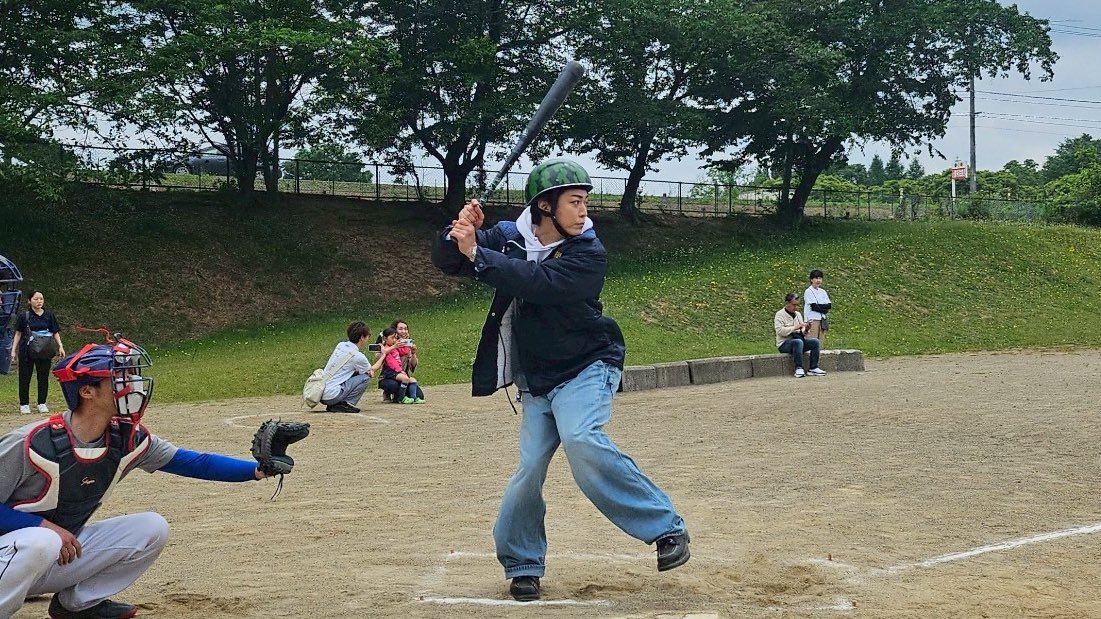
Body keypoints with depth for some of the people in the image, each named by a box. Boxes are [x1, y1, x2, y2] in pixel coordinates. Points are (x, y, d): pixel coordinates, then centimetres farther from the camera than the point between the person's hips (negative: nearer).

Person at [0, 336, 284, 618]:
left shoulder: (127, 438, -7)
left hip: (66, 550, 7)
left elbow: (194, 463, -5)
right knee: (41, 542, -40)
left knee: (152, 529, -6)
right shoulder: (33, 443, -24)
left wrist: (257, 470, -16)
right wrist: (46, 526, -27)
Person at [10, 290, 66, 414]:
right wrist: (13, 350, 1)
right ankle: (24, 404, 9)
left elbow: (55, 333, 8)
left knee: (43, 377, 5)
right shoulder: (24, 316, 0)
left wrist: (60, 346, -3)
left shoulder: (49, 315, 5)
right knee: (25, 377, 1)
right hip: (26, 351, -1)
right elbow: (18, 334, 5)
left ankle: (42, 403, 15)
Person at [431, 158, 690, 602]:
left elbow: (538, 282, -29)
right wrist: (458, 234, -26)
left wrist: (477, 255, -31)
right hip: (536, 379, 4)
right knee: (530, 469, -1)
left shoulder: (588, 253, -14)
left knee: (581, 440, -28)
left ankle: (666, 528, -21)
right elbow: (446, 261, -4)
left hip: (587, 367, -4)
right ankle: (521, 561, 21)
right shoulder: (508, 238, -2)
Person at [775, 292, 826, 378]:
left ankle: (813, 368, -18)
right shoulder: (780, 315, -3)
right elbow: (780, 331, -18)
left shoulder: (798, 314, 18)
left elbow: (802, 333, 18)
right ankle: (798, 368, -36)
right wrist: (795, 327, -22)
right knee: (798, 341, -37)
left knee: (815, 342, -17)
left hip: (799, 340, 7)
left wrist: (805, 329, -5)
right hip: (784, 344, -7)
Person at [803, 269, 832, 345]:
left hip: (822, 320, 6)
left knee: (821, 343, 4)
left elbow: (829, 305, 5)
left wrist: (819, 306, -8)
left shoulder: (823, 292, 14)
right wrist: (824, 309, -4)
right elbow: (814, 306, -12)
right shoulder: (808, 291, -4)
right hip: (812, 320, -6)